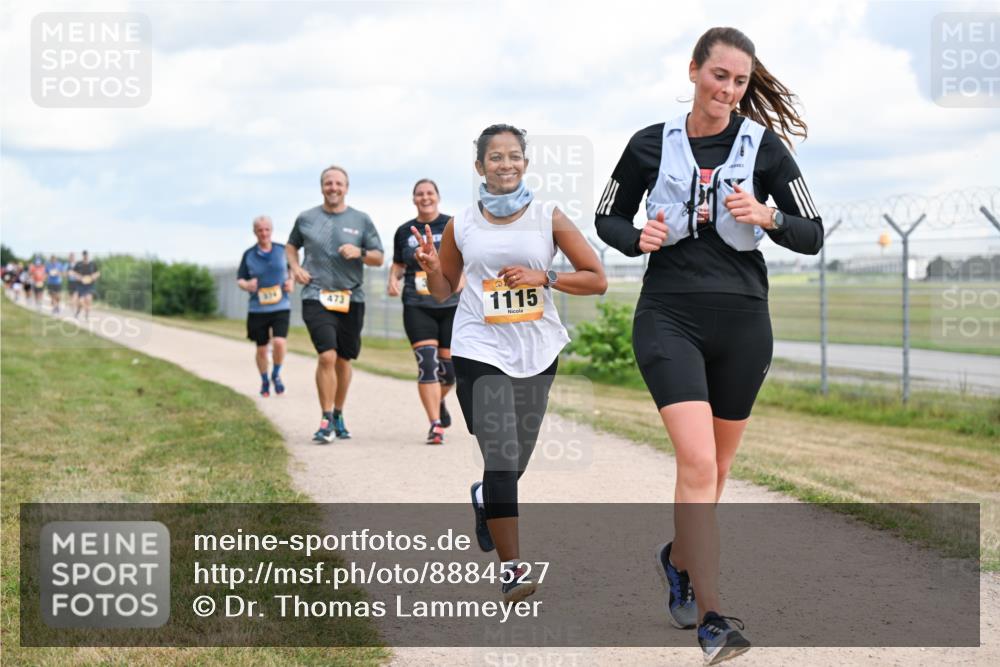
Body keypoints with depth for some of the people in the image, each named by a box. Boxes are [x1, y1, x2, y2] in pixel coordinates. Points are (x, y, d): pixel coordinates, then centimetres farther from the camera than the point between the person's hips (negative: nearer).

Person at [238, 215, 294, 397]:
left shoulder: (282, 250, 2)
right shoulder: (249, 255, 0)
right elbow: (239, 279, 8)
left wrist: (291, 281, -1)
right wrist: (246, 285, -15)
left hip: (281, 307, -1)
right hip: (258, 309, 1)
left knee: (279, 342, -19)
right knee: (261, 349, 7)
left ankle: (276, 375, 8)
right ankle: (264, 381, 31)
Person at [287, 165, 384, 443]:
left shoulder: (361, 220, 6)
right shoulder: (306, 218, 6)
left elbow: (378, 258, 7)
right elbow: (291, 245, 23)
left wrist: (359, 253, -13)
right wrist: (295, 267, 4)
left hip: (351, 298, 2)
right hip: (316, 297, -2)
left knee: (343, 360, 10)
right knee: (327, 356, -17)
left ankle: (338, 415, 28)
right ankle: (326, 420, -9)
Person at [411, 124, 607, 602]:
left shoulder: (548, 219, 0)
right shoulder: (461, 226, 2)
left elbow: (597, 280, -1)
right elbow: (443, 292, 14)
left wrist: (543, 278, -14)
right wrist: (431, 267, -8)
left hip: (537, 349, 2)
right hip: (480, 350, -2)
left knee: (518, 454, 14)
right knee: (502, 455, -13)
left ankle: (487, 497, 50)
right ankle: (512, 567, -8)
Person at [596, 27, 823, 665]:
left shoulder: (763, 144, 2)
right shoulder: (652, 145, 3)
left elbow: (814, 235, 2)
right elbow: (608, 218, 14)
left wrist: (767, 217, -17)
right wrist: (638, 238, -7)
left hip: (742, 324, 2)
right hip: (670, 318, -2)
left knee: (715, 466, 14)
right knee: (698, 462, -17)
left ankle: (678, 558, 42)